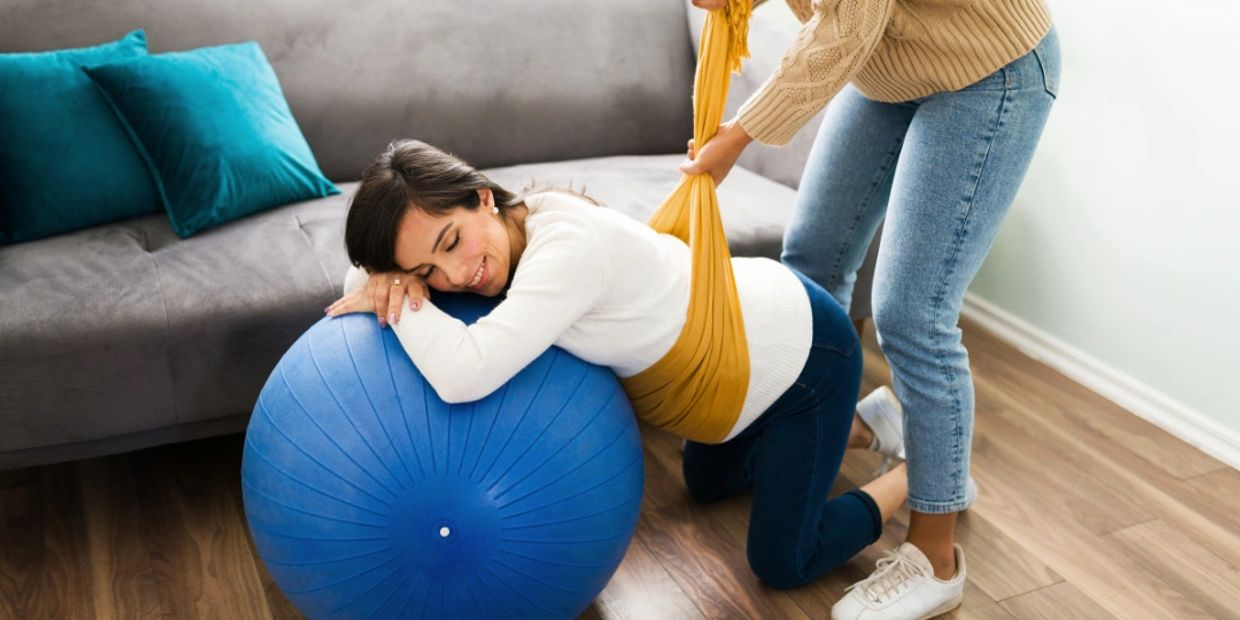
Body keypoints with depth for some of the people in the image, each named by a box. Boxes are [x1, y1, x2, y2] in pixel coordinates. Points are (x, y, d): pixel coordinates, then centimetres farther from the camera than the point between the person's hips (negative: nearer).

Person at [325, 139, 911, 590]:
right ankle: (866, 424, 41)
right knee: (708, 483, 30)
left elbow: (463, 373, -50)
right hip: (750, 329, 8)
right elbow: (362, 271, -1)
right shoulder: (494, 238, -14)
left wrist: (392, 301, -33)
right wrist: (389, 279, -24)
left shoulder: (569, 246, -39)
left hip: (807, 350, -8)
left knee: (782, 564, 4)